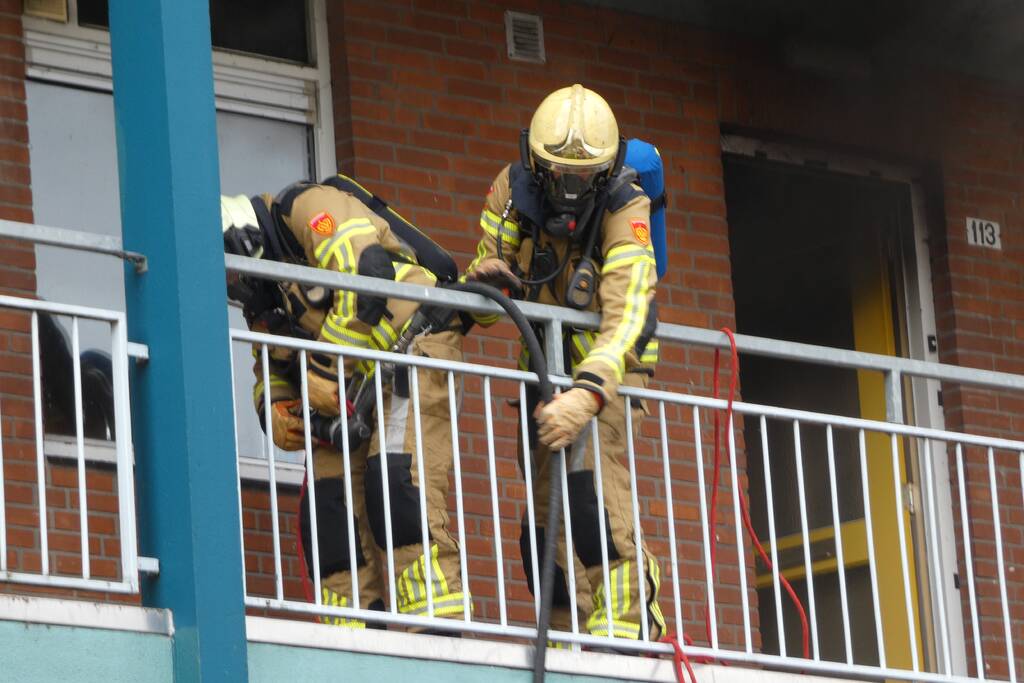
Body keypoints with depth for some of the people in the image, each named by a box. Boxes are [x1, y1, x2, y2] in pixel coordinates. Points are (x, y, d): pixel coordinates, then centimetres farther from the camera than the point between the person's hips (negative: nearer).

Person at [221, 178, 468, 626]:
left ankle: (438, 622, -25)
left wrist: (323, 373, -20)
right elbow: (274, 366, 23)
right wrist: (276, 411, -2)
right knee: (330, 497, -1)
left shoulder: (309, 208, -12)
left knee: (397, 484, -22)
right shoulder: (261, 291, 16)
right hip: (356, 379, 10)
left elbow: (367, 275, -26)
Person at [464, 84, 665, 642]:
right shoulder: (513, 190, -13)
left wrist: (587, 395, -53)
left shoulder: (625, 212, -26)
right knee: (542, 513, 5)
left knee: (589, 472, -28)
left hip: (609, 365, -5)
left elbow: (628, 318, -39)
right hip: (547, 363, 5)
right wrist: (485, 280, -32)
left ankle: (625, 618, -25)